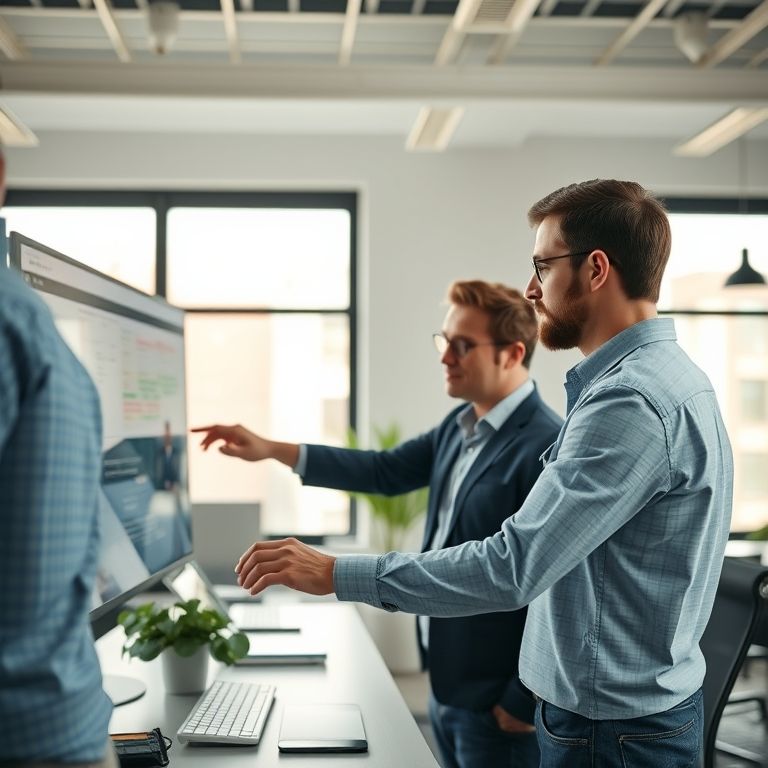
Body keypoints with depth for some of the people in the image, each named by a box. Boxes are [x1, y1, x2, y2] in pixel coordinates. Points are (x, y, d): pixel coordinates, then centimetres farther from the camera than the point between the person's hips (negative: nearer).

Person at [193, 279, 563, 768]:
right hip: (449, 685, 8)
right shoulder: (461, 426, 7)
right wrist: (271, 450, 8)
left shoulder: (548, 448, -21)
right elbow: (387, 471, 14)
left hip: (496, 701, -8)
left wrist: (527, 703, -17)